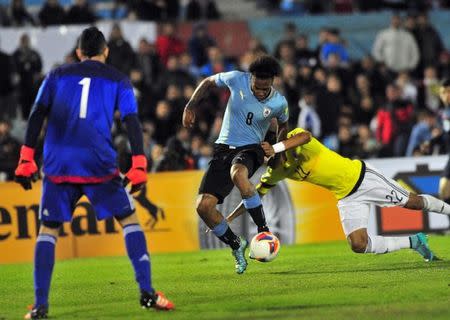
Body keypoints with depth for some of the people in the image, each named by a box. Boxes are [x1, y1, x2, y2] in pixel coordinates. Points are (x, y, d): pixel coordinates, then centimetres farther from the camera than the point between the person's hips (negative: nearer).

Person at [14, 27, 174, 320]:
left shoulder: (57, 76, 15)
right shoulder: (118, 81, 11)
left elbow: (37, 117, 5)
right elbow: (132, 123, 0)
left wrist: (27, 159, 4)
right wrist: (139, 167, -3)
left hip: (58, 164, 1)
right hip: (99, 164, -1)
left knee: (48, 229, 10)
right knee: (129, 219, 12)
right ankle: (147, 292, 3)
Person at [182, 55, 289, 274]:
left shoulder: (279, 103, -8)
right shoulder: (237, 80, -10)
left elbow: (283, 126, 16)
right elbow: (208, 82, 10)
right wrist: (190, 107, 3)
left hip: (249, 149, -3)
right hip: (224, 148, 3)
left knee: (238, 174, -42)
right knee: (204, 206, -13)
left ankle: (264, 231, -31)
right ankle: (236, 246, 11)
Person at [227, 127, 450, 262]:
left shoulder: (294, 139, -21)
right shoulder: (275, 173, -1)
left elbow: (305, 136, -46)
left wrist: (276, 148, -57)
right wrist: (227, 219, -3)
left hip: (361, 176, -6)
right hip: (347, 197, 6)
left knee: (414, 203, 6)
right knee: (359, 245, -10)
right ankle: (413, 242, 6)